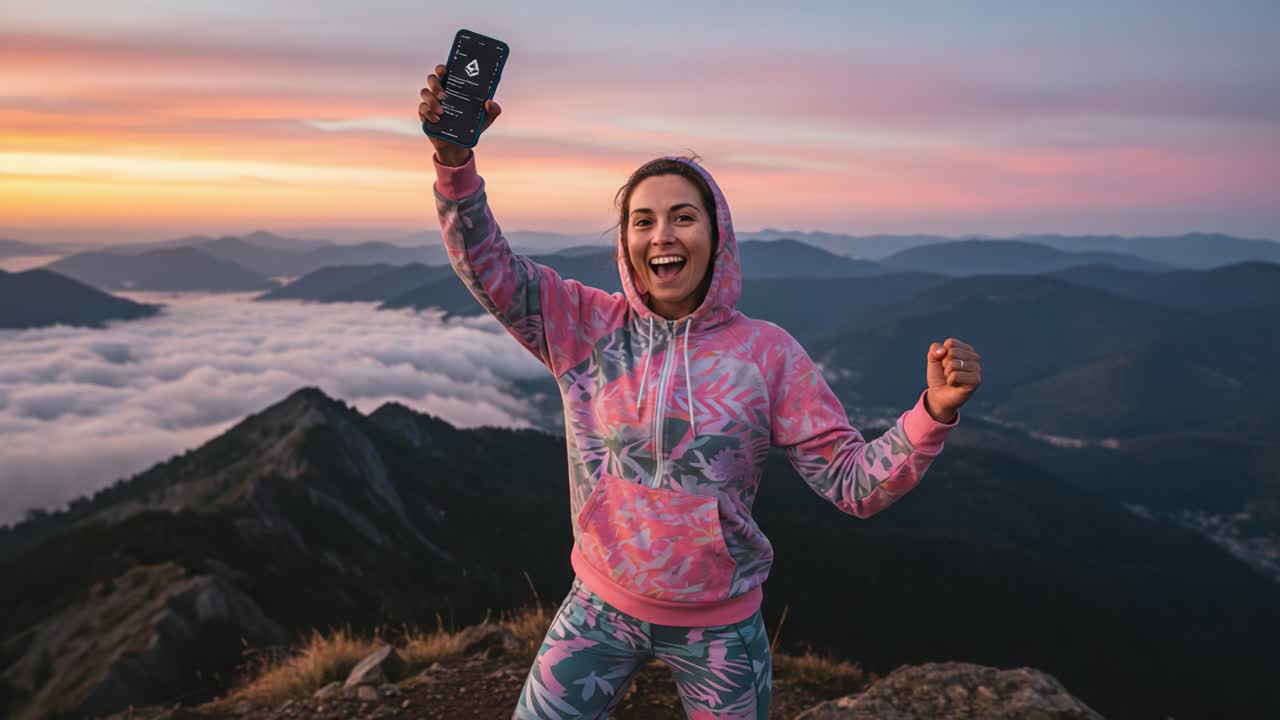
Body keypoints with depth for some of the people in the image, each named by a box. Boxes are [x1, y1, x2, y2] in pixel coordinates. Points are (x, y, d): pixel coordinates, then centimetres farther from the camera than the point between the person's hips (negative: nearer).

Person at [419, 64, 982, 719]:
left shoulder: (767, 353, -12)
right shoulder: (587, 324, -7)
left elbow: (855, 485, -12)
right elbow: (487, 266, -14)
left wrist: (934, 411, -28)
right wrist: (455, 158, -29)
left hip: (720, 623, 0)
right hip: (600, 604, 1)